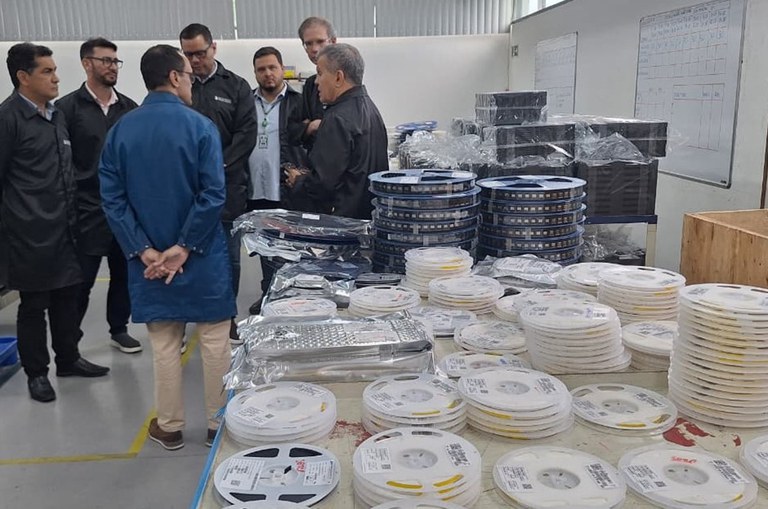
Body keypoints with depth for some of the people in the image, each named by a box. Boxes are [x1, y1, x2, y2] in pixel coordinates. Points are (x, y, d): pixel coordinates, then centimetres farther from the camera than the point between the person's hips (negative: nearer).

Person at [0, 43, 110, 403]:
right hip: (30, 234, -7)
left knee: (66, 297, 14)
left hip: (63, 229, 7)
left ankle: (68, 359, 29)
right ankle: (36, 372, 21)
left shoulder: (56, 115, 13)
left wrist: (71, 217, 15)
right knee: (33, 305, 6)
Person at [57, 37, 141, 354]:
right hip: (88, 210, -3)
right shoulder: (68, 108, -3)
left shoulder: (129, 107, 8)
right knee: (81, 279, 3)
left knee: (124, 274, 12)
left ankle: (119, 330, 28)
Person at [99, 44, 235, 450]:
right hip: (200, 255, -3)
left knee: (164, 343, 14)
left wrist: (142, 250, -5)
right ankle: (219, 424, 21)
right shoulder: (200, 126, -10)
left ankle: (170, 427, 26)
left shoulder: (120, 130, 1)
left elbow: (112, 198, -3)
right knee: (214, 341, 10)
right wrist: (184, 247, -12)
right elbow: (213, 194, -17)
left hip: (148, 258, 3)